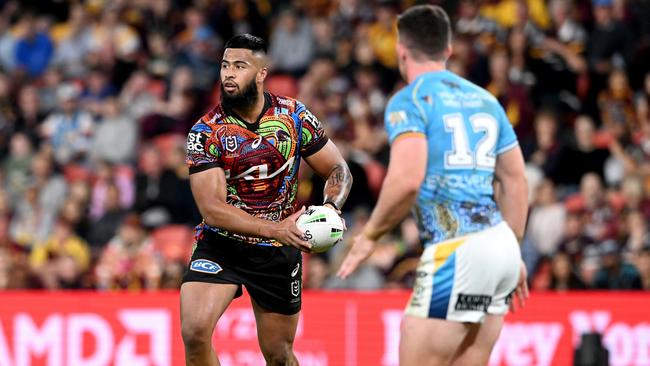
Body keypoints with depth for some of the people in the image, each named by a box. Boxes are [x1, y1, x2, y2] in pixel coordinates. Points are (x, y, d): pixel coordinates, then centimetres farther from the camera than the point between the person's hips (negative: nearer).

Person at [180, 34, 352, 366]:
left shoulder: (294, 117, -6)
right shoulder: (206, 132, -12)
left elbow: (338, 170, 4)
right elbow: (212, 210, -20)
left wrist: (330, 208, -19)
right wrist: (276, 229, -31)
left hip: (279, 252, 2)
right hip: (220, 245, -2)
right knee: (194, 332, -24)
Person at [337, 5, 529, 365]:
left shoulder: (409, 101, -4)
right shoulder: (485, 99, 18)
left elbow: (406, 180, -18)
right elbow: (516, 182, 20)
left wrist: (369, 235, -5)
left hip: (455, 251, -8)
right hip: (500, 244, 8)